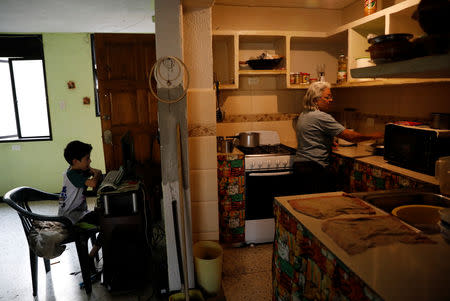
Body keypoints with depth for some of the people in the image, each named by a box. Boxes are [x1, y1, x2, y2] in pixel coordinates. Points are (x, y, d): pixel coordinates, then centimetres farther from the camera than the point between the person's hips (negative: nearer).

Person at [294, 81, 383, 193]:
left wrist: (329, 143, 24)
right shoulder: (321, 117, -16)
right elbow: (350, 136, -14)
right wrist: (373, 136, -2)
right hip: (315, 167, -10)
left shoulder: (303, 115, 13)